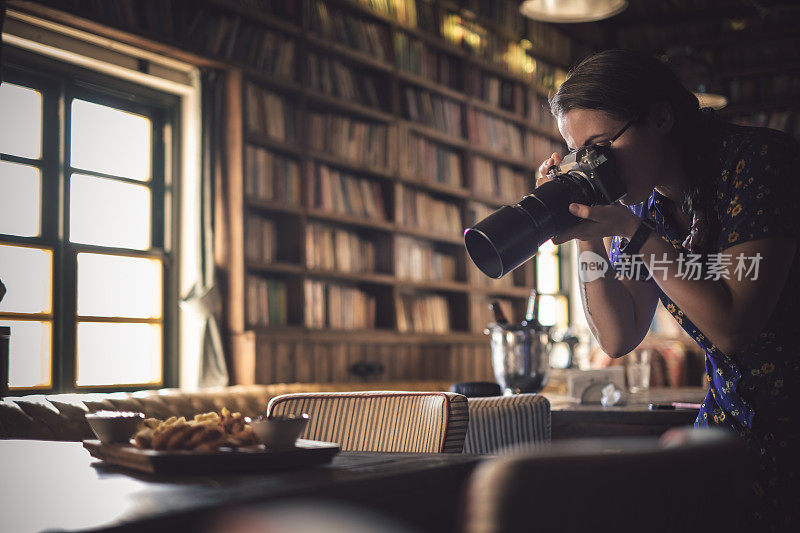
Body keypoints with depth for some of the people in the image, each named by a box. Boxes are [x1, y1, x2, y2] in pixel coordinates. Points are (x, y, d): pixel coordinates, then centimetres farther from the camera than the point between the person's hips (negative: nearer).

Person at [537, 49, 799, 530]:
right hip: (731, 417, 5)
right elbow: (619, 338, 2)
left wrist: (632, 232, -24)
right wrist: (589, 239, -9)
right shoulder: (644, 201, 3)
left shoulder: (760, 160, -16)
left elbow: (732, 329, -22)